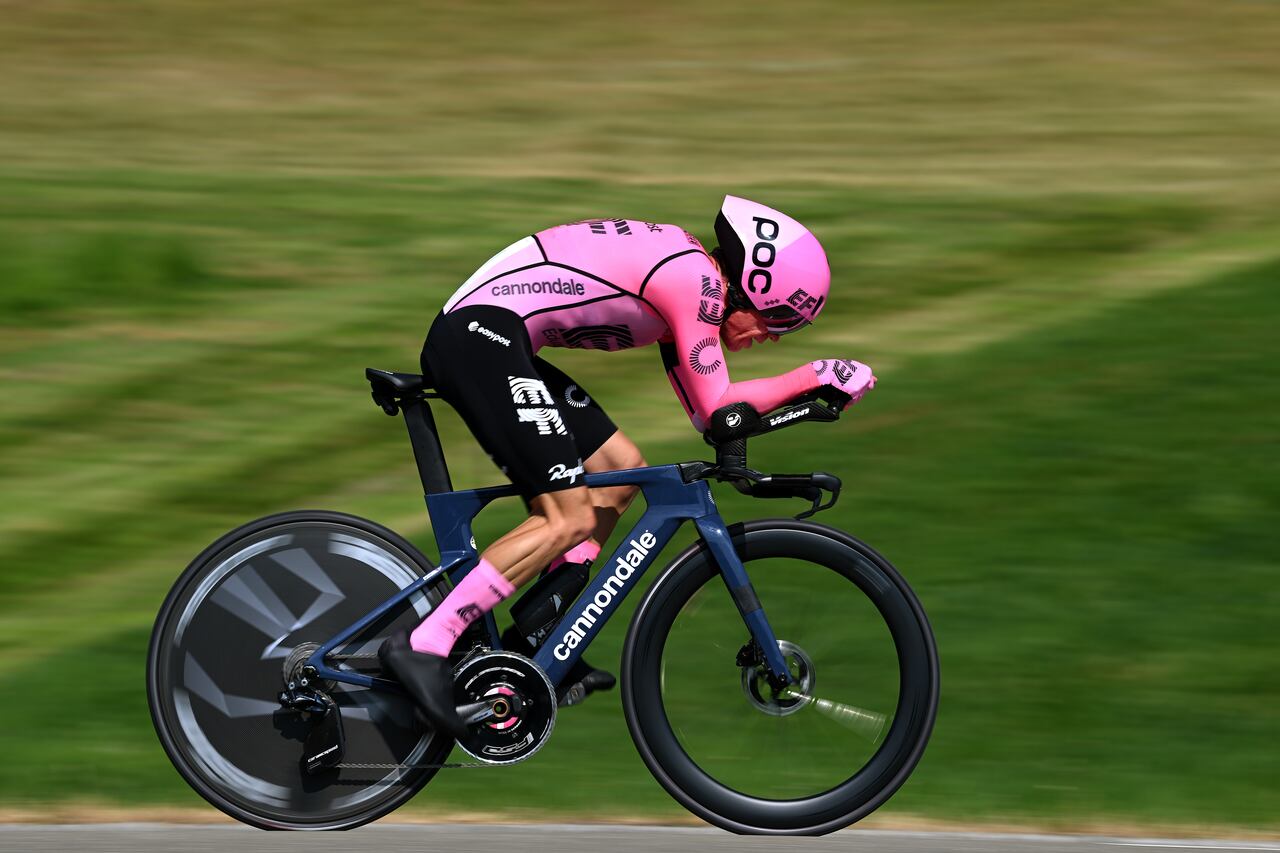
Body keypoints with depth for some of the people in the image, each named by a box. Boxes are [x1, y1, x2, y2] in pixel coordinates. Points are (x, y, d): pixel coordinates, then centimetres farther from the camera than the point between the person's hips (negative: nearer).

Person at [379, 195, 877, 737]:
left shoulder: (683, 274, 20)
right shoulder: (698, 281, -9)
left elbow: (702, 410, 24)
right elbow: (716, 408, -10)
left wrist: (805, 389, 18)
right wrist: (814, 377, -3)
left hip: (474, 340, 11)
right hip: (483, 333, -11)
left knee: (620, 469, 14)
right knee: (571, 520, -13)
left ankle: (535, 638, 10)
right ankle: (423, 646, -16)